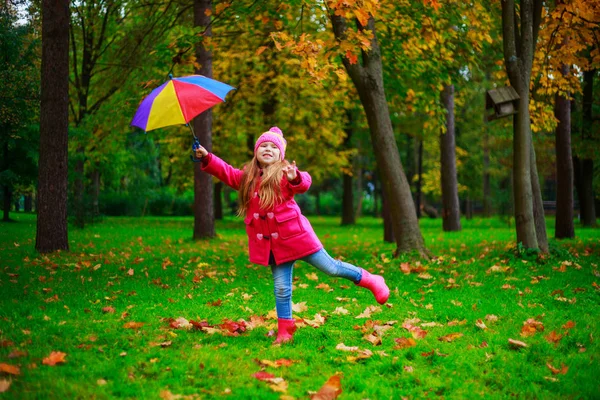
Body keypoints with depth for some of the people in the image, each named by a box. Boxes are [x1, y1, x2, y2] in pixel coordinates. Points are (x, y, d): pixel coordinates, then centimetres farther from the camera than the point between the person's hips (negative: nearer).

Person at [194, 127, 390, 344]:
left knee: (330, 267, 2)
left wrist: (295, 177, -49)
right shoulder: (246, 176, 9)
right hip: (270, 242, 4)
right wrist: (207, 158, -6)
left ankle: (369, 280, 22)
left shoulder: (284, 172, -8)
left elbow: (303, 184, -26)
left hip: (293, 234, -4)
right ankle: (285, 330, 16)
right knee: (281, 287, 7)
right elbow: (226, 172, 10)